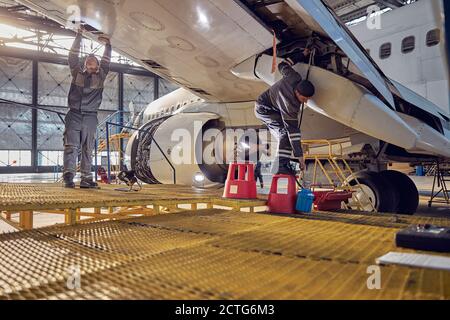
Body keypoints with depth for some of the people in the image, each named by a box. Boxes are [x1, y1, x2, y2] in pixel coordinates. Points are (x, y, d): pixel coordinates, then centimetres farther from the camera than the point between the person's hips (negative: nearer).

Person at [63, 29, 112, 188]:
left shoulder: (100, 76, 15)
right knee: (71, 146, -5)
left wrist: (107, 45, 12)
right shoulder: (77, 72, 16)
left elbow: (106, 62, 12)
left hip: (90, 117, 0)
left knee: (88, 149, -4)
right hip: (74, 115, 0)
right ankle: (68, 178, -9)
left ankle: (86, 179, -9)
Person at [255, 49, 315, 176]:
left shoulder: (295, 78, -18)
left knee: (284, 134, 5)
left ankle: (280, 166, 5)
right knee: (286, 131, -24)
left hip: (271, 107, 10)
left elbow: (283, 65, 2)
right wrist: (300, 156, -35)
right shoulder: (290, 103, -36)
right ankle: (281, 166, -27)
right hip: (263, 108, -10)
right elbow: (293, 129, -36)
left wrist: (302, 55, 12)